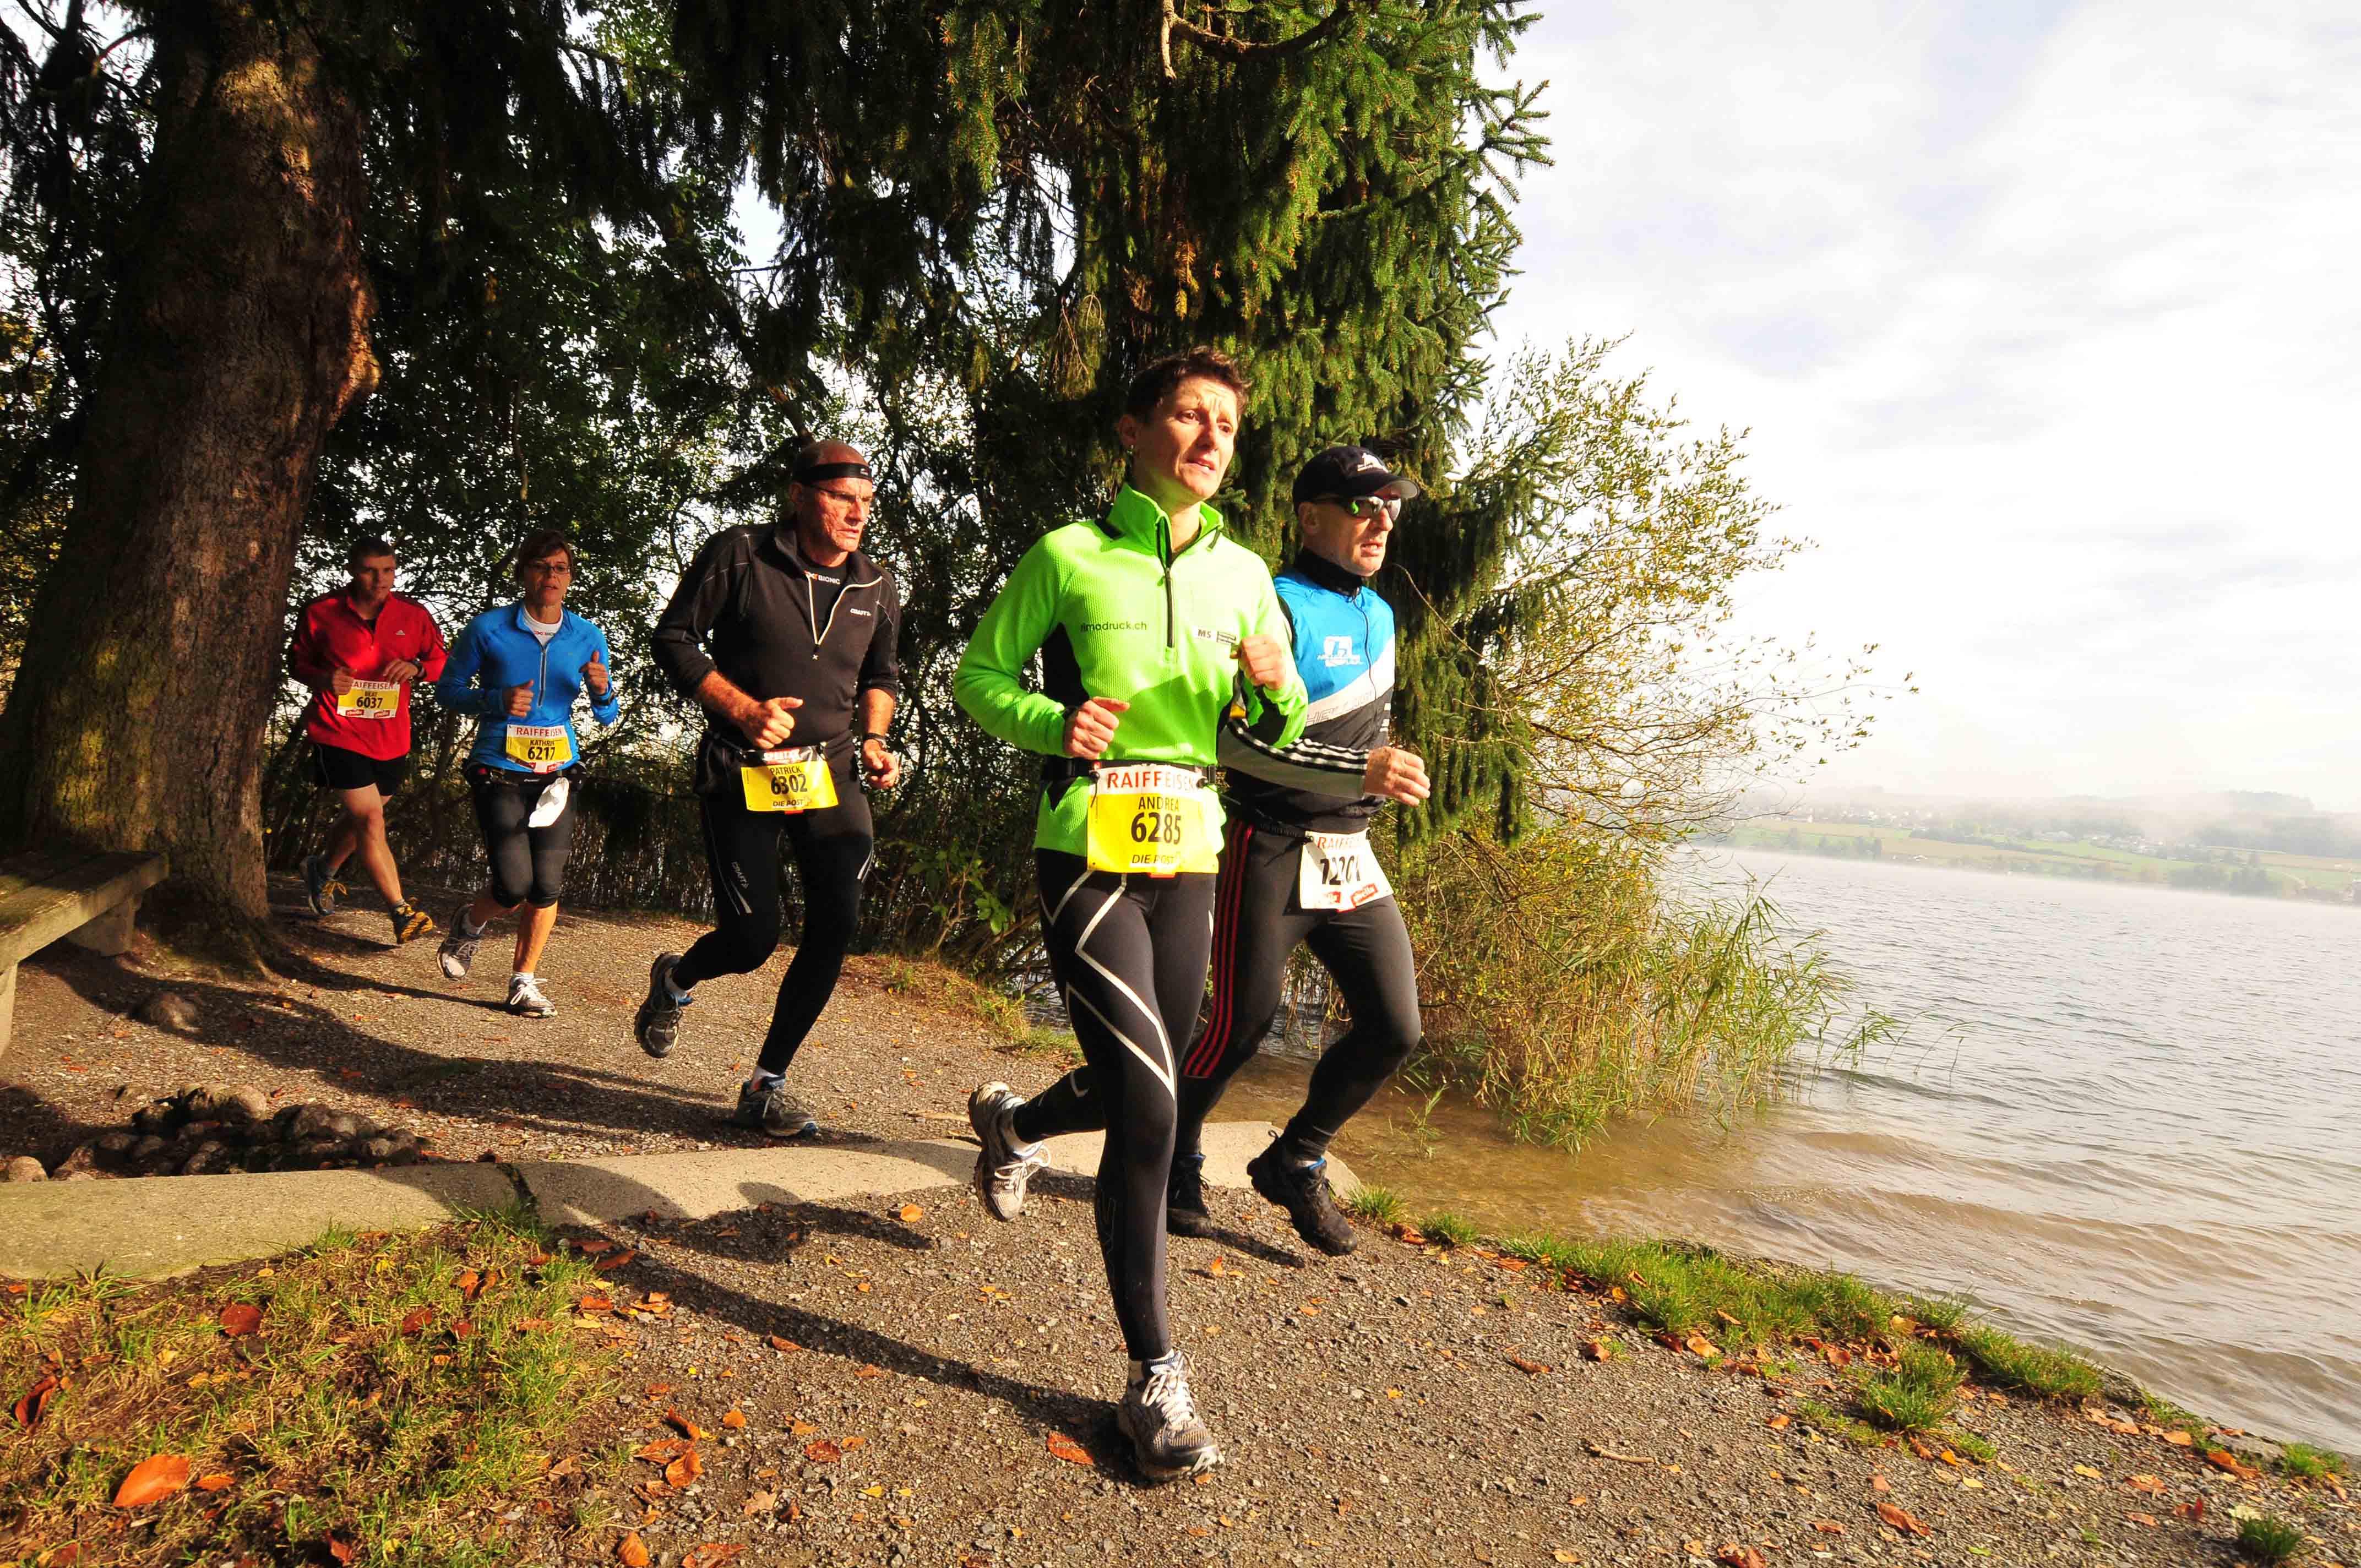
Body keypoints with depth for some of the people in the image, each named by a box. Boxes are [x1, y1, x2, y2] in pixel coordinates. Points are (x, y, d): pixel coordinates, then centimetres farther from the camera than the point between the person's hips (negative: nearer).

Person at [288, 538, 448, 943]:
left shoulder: (413, 615, 0)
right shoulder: (321, 612, -4)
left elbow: (441, 660, 9)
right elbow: (297, 661, 8)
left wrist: (416, 668, -14)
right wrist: (323, 678, -14)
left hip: (391, 739, 4)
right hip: (339, 733, -4)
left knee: (360, 817, 20)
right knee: (370, 820, -13)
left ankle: (324, 869, 51)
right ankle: (402, 914, -9)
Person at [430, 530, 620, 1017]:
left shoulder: (588, 637, 4)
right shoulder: (488, 628, -3)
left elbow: (608, 717, 9)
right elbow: (447, 690, 2)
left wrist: (602, 690, -15)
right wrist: (498, 701, -16)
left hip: (556, 773, 3)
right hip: (499, 771, -3)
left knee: (548, 885, -1)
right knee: (515, 885, -10)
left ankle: (524, 983, 17)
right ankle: (469, 923, 26)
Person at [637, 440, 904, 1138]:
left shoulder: (877, 589, 7)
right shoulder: (738, 556, -5)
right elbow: (674, 640, -3)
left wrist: (873, 740, 3)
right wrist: (743, 708, -16)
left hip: (830, 772, 4)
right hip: (743, 771, -3)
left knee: (837, 923, -11)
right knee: (752, 939, -5)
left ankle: (767, 1084, 7)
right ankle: (675, 979, 34)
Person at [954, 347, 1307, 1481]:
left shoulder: (1244, 573, 11)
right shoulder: (1068, 557, -1)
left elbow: (1276, 738, 15)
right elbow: (977, 677, 5)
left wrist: (1277, 686, -8)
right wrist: (1051, 723, -15)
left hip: (1191, 857, 6)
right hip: (1090, 851, -5)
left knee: (1147, 1093, 16)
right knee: (1148, 1110, -12)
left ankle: (1010, 1121, 49)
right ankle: (1153, 1377, 4)